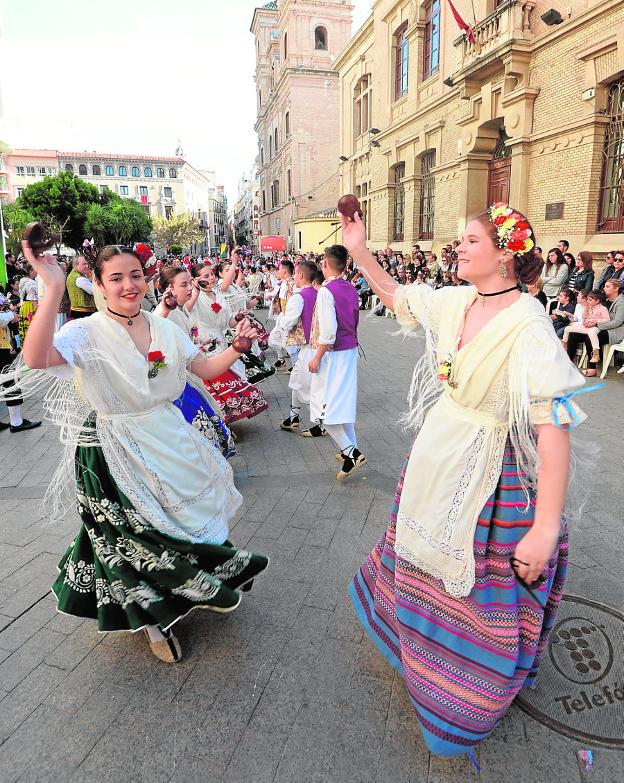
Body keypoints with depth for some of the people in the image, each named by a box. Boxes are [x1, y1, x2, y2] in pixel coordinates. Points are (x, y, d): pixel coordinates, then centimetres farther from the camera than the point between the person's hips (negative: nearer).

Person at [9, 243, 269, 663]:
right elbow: (36, 358, -34)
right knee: (136, 533, 7)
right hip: (116, 451, -5)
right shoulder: (87, 332, -14)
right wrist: (54, 289, -39)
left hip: (169, 439, 5)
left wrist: (237, 346, -10)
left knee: (182, 512, 15)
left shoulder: (164, 328, 2)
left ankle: (188, 589, 45)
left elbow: (206, 368, 6)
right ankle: (155, 618, 33)